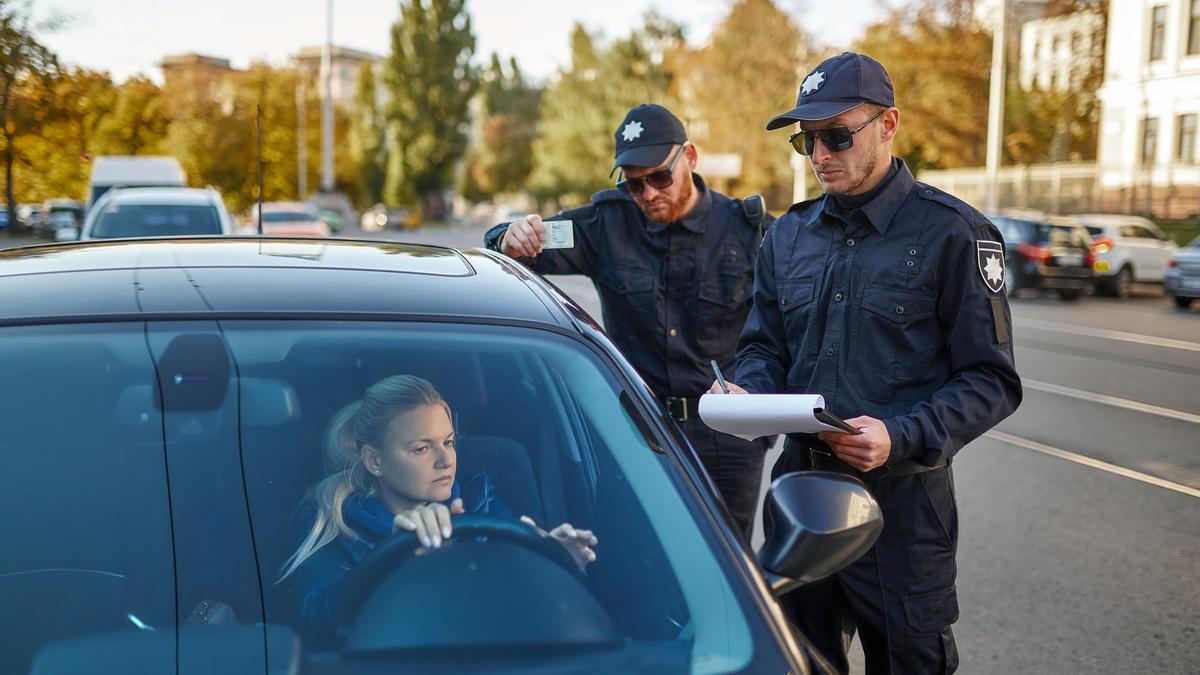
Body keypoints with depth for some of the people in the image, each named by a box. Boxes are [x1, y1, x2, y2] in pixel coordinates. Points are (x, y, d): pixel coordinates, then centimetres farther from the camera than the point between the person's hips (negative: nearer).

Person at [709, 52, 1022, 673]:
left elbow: (991, 381, -8)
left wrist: (902, 438, -22)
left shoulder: (952, 233, -7)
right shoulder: (788, 235, 10)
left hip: (902, 500, -5)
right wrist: (747, 395, -8)